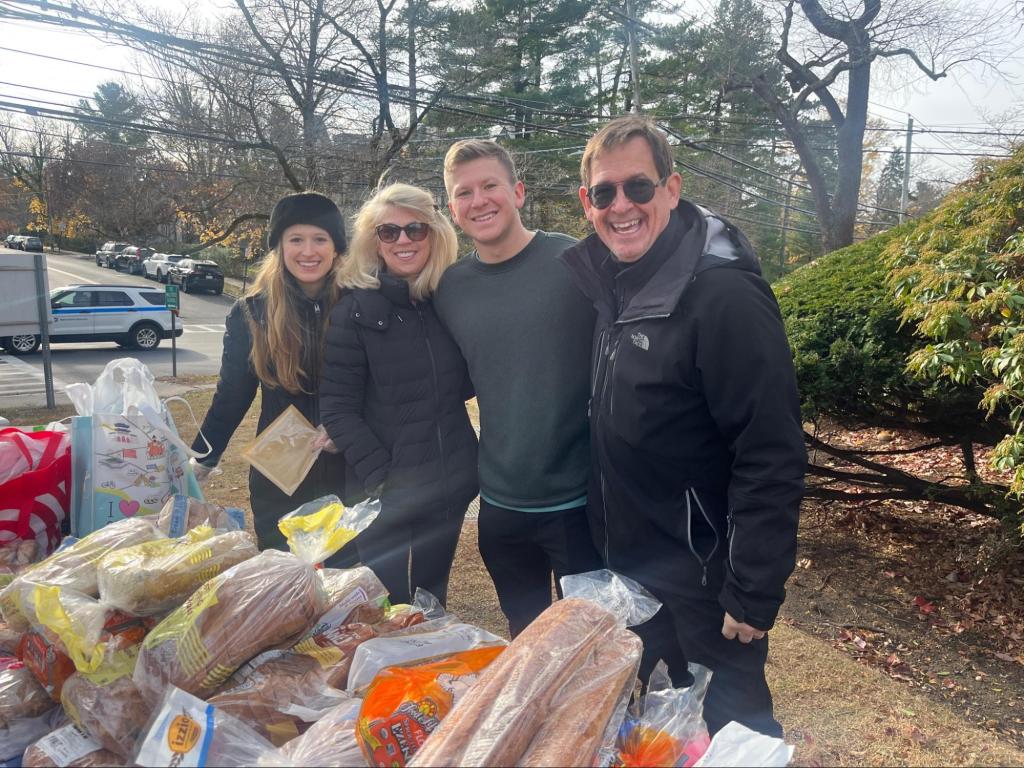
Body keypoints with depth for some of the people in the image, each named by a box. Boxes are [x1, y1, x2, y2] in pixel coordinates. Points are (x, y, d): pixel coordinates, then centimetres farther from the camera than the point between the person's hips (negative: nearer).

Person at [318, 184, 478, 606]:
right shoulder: (356, 310, -9)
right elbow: (338, 409, -11)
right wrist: (381, 478, -17)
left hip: (452, 488, 4)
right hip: (391, 495, -4)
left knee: (432, 604, 19)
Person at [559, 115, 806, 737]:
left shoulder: (723, 294, -23)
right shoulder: (613, 280, 2)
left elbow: (772, 459, -23)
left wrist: (753, 596, -20)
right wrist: (611, 546, 11)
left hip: (705, 582, -7)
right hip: (632, 568, 8)